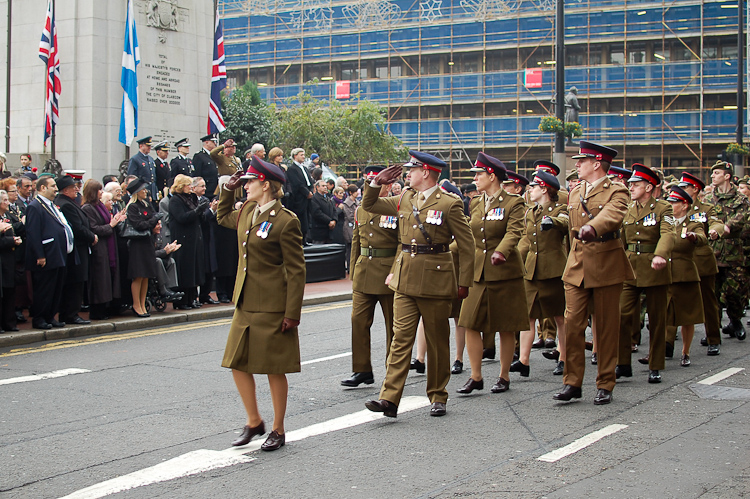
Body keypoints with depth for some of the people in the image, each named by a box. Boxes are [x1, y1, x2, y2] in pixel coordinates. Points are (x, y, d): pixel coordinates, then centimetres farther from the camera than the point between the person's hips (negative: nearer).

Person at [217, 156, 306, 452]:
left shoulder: (286, 221, -15)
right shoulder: (247, 211, 8)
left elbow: (296, 270, -14)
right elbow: (223, 217, 32)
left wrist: (292, 313, -16)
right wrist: (228, 189, 14)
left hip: (272, 306, -8)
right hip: (245, 303, 8)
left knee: (274, 369, 3)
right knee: (237, 363, 9)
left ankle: (278, 430, 17)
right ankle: (254, 422, 26)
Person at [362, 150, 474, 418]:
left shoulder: (450, 204, -5)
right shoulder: (404, 199, 10)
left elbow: (466, 245, -3)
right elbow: (369, 205, 21)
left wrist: (464, 283, -5)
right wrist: (377, 183, 3)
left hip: (435, 280, -4)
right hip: (404, 280, 4)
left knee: (437, 341, 7)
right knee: (400, 338, -3)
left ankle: (438, 397, 20)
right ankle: (389, 398, -7)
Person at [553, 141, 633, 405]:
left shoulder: (616, 192, -5)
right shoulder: (574, 192, 15)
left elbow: (612, 215, -27)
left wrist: (592, 227, -46)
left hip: (607, 267, -5)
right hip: (577, 267, 5)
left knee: (607, 328, 3)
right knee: (572, 323, -3)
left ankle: (605, 385, 12)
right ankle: (572, 383, 5)